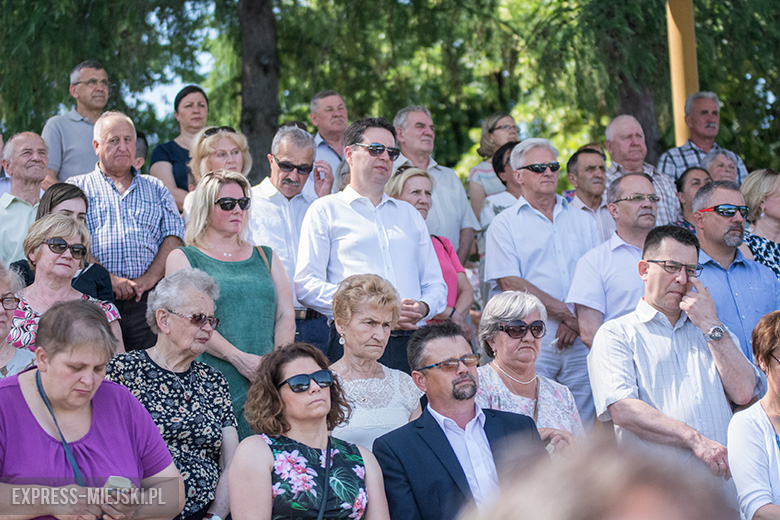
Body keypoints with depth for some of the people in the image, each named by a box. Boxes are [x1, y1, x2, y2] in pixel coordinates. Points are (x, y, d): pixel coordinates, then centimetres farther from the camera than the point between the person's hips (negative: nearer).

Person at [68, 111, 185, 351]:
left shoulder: (156, 189, 22)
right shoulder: (77, 187, 15)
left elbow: (173, 238, 10)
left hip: (147, 301, 2)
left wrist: (148, 279, -7)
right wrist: (107, 278, -12)